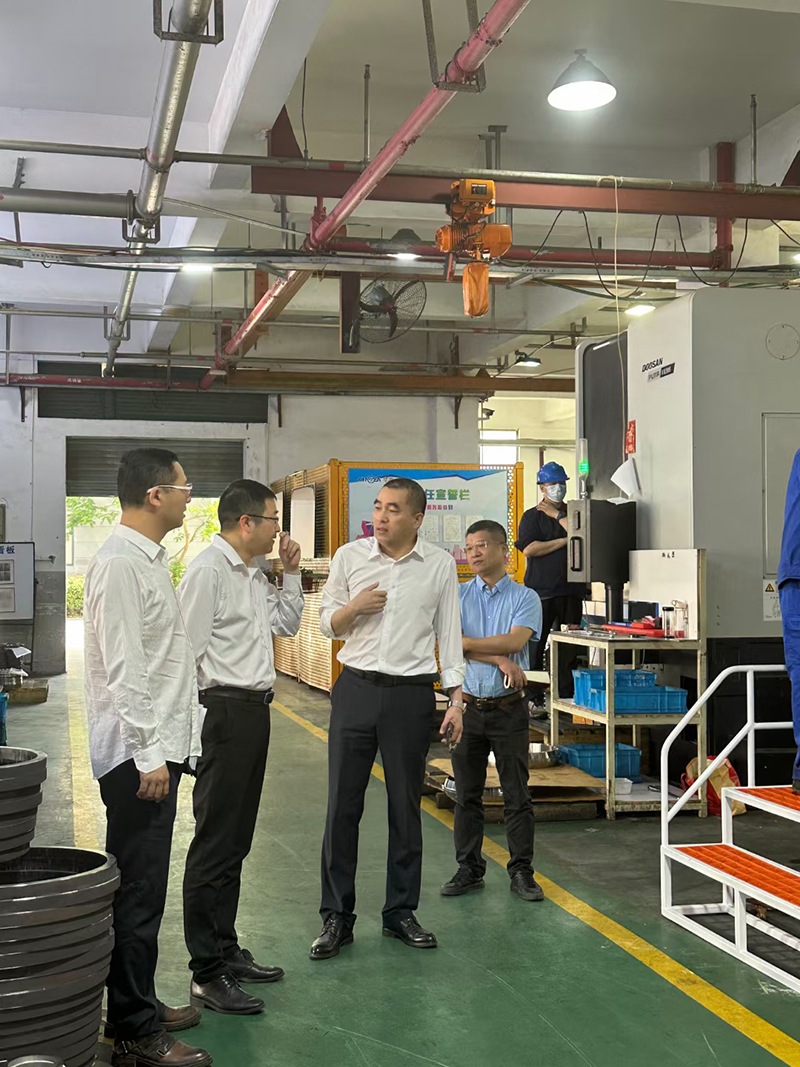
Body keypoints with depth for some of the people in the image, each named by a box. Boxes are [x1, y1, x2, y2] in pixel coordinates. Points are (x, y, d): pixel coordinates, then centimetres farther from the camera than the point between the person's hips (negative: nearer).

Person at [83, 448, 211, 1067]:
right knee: (138, 894, -2)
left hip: (157, 748, 10)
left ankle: (140, 1007, 29)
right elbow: (123, 669, -21)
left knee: (144, 891, 17)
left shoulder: (148, 559, 16)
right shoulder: (121, 563, -16)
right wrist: (149, 754, -21)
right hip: (138, 755, -10)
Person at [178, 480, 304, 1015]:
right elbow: (187, 650, -18)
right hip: (225, 710, -10)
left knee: (235, 842, 17)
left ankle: (226, 951, 28)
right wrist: (197, 725, -19)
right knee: (215, 845, -4)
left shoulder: (254, 574, 15)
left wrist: (291, 573, 15)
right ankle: (206, 976, 3)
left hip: (254, 710, 10)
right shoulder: (208, 571, -14)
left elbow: (288, 624, 27)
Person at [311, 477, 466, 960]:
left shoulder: (440, 564, 2)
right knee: (343, 804, 1)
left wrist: (457, 699, 1)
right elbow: (328, 625, 10)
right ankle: (337, 916, 12)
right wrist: (355, 607, -12)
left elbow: (449, 633, 6)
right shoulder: (349, 557, 3)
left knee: (406, 807, 7)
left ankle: (401, 911, 21)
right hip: (357, 687, 1)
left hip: (411, 693, 0)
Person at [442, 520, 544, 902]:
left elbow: (515, 641, -16)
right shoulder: (458, 596, 5)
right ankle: (469, 869, 18)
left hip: (509, 709, -2)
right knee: (467, 794, 8)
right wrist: (499, 660, -17)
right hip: (468, 706, 2)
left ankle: (522, 871, 13)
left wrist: (465, 642, -12)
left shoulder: (525, 598, 0)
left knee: (517, 795, 3)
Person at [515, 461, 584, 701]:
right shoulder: (532, 516, 6)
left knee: (569, 649, 3)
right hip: (540, 592, -3)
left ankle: (565, 696, 10)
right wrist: (563, 541, -6)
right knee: (534, 646, -3)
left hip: (570, 590, 3)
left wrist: (558, 516, -3)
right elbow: (528, 549, -10)